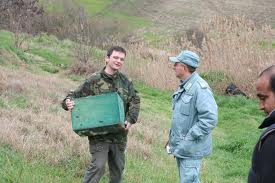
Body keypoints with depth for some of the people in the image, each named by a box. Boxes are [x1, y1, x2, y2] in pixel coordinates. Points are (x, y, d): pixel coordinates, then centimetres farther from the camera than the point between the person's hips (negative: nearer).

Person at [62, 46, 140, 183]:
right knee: (98, 166, -12)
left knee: (118, 168, 14)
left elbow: (135, 101, 9)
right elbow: (76, 95, -3)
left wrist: (130, 120, -6)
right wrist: (68, 102, -25)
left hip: (119, 134, 5)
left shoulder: (125, 82, 7)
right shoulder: (94, 80, -6)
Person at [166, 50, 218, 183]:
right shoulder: (184, 86, 10)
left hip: (191, 149, -10)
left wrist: (188, 139, -23)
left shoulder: (200, 88, -21)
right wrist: (172, 138, 14)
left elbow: (210, 119, -27)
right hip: (180, 147, 10)